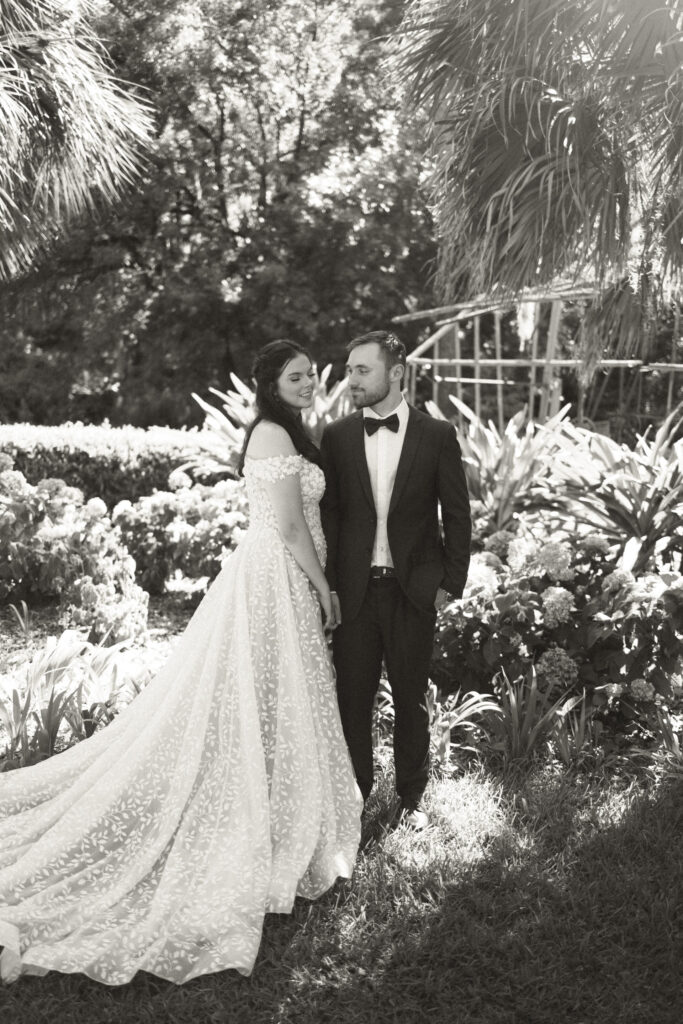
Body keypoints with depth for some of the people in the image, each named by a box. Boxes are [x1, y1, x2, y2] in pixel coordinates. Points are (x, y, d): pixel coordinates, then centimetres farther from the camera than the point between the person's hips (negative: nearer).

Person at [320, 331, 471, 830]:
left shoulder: (437, 435, -3)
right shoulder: (337, 437, 2)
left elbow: (457, 514, 1)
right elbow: (327, 514, 4)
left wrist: (451, 582, -3)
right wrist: (329, 584, -1)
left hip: (414, 589, -1)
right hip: (354, 588, 1)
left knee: (411, 697, 12)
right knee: (352, 696, 7)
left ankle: (413, 796, 29)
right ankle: (354, 793, 25)